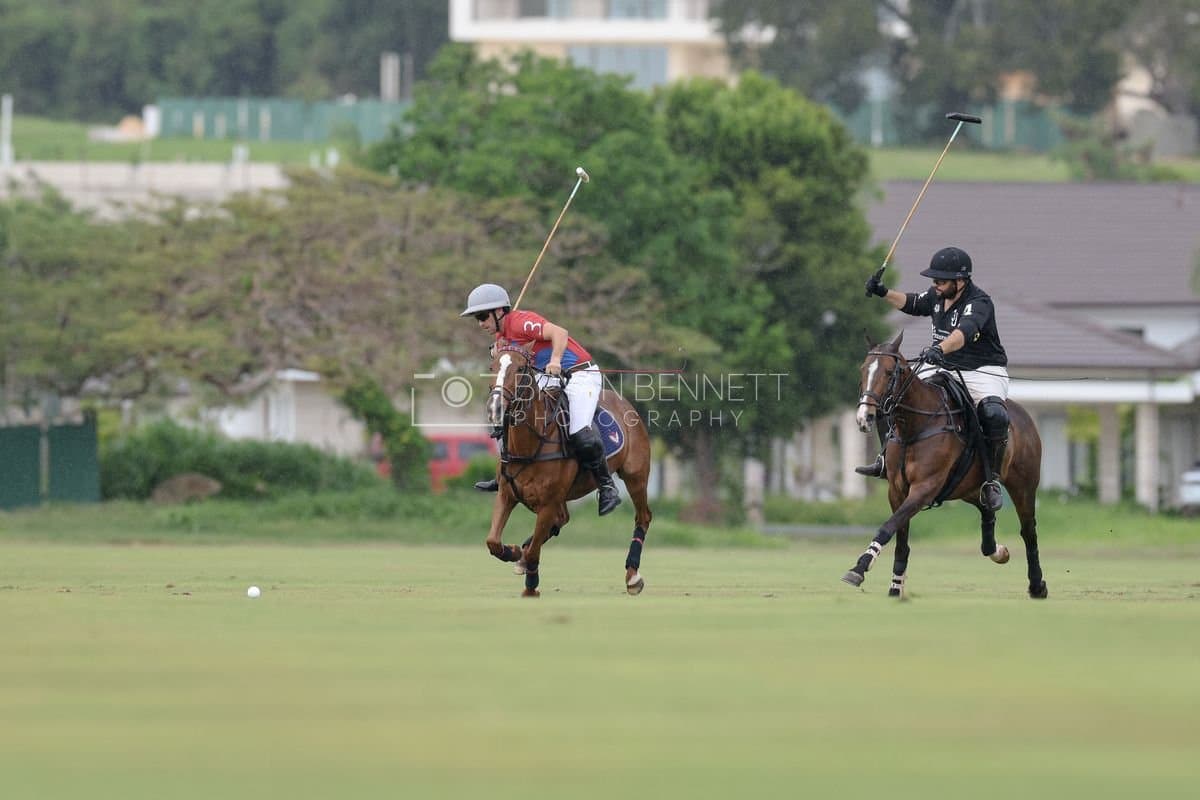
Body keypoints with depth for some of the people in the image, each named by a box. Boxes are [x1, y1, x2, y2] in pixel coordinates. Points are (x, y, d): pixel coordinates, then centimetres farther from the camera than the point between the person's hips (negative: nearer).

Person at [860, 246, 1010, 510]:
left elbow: (964, 332, -43)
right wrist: (884, 293, 6)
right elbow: (912, 304, 22)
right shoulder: (938, 295, 1)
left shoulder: (978, 303, -23)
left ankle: (992, 479, -21)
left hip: (983, 370, -7)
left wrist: (940, 350, -62)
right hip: (941, 368, 7)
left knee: (994, 415, -34)